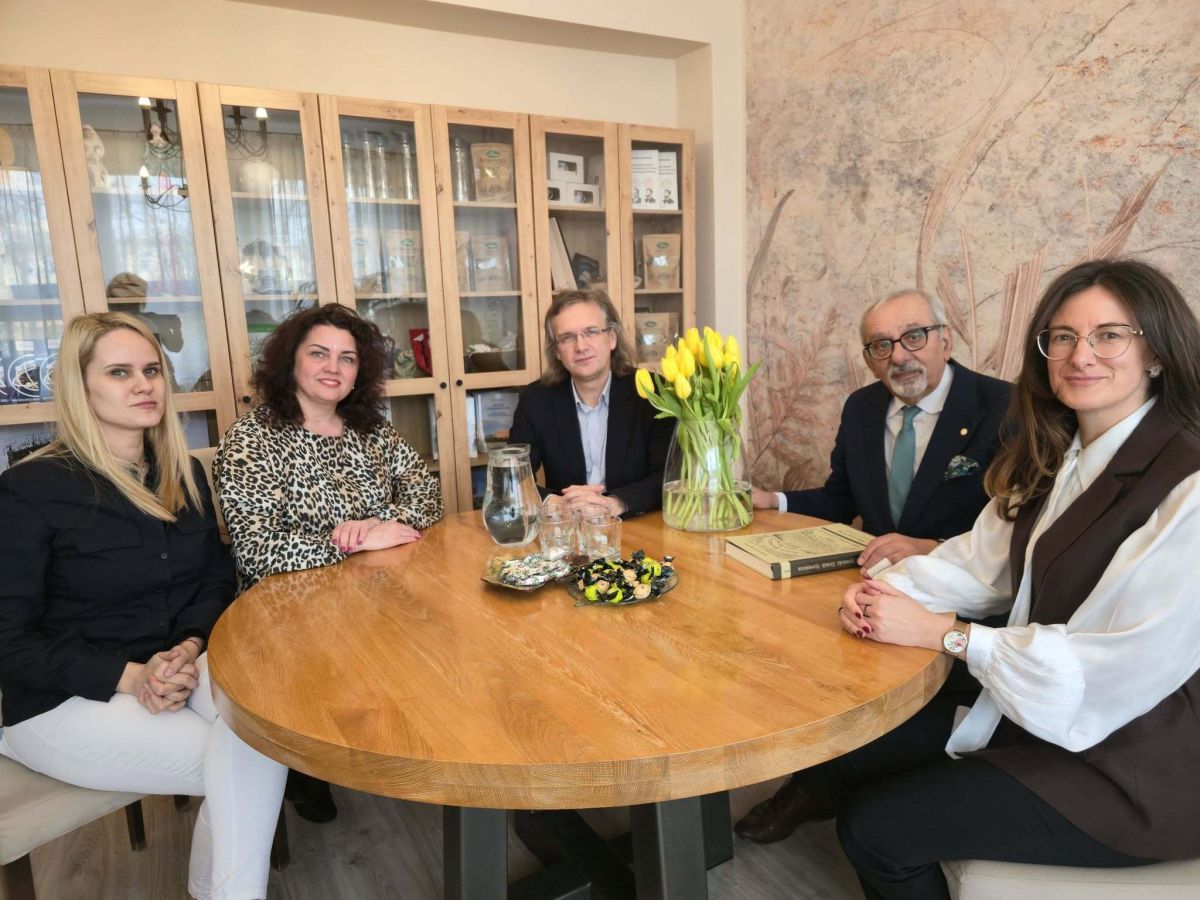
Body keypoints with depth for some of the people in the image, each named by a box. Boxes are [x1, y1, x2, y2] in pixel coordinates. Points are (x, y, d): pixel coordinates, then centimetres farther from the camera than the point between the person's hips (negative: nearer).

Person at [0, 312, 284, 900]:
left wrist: (190, 646, -10)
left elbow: (216, 579, 10)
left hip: (179, 669, 4)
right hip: (64, 698, -4)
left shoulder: (184, 474, 6)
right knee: (242, 765, -23)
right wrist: (129, 675, -20)